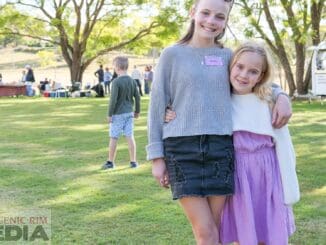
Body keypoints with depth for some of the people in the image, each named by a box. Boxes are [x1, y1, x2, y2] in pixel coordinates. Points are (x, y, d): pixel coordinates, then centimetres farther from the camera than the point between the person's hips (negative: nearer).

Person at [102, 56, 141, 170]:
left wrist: (109, 114, -9)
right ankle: (133, 161, 10)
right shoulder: (132, 81, 3)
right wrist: (137, 111, 19)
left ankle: (110, 162, 14)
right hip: (129, 113, 5)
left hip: (118, 114, -5)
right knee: (130, 137, 8)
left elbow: (113, 100, -17)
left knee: (113, 138, 5)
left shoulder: (116, 82, -15)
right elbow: (137, 97, 7)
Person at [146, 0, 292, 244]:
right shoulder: (172, 55, 4)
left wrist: (281, 96, 6)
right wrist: (157, 156, -1)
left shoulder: (228, 56, 11)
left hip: (220, 149, 3)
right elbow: (157, 105, 4)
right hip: (182, 149, -2)